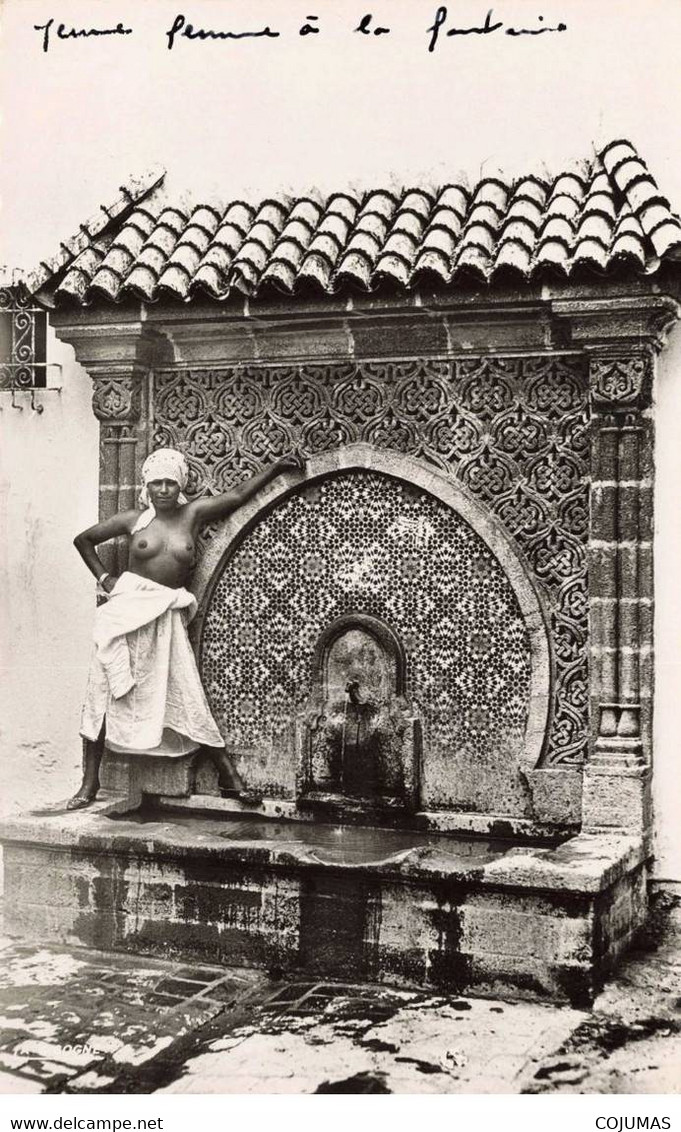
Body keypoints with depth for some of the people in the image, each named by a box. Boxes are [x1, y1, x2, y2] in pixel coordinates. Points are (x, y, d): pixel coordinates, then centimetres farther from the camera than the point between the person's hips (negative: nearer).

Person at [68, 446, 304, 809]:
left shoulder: (193, 514, 4)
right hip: (128, 609, 0)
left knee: (185, 695, -2)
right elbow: (83, 540, 14)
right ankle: (89, 782, 5)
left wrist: (277, 467, 10)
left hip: (166, 616, 1)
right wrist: (103, 577, 5)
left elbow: (237, 495, 9)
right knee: (103, 695, -2)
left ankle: (227, 770, 7)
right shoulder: (133, 520, 3)